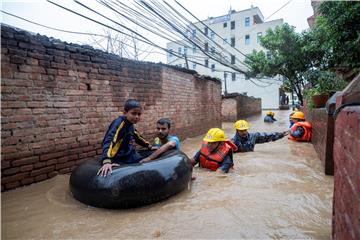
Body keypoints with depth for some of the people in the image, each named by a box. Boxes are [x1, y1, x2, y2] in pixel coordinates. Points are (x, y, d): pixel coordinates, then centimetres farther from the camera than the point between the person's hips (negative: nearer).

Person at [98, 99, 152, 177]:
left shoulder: (130, 124, 5)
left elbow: (137, 137, 24)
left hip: (131, 157, 8)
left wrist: (149, 146, 28)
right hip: (120, 161, -8)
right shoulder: (119, 123, -19)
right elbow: (108, 141, -32)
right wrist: (106, 161, -44)